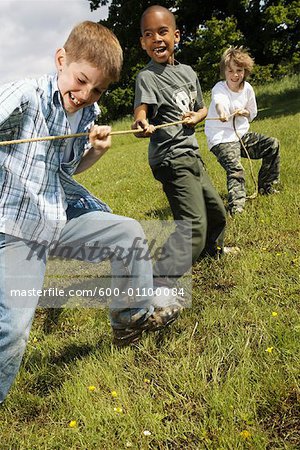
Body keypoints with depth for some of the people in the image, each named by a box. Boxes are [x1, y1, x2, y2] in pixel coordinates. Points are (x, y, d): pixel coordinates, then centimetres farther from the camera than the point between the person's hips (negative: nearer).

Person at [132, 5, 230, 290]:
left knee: (216, 210, 24)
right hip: (171, 158, -8)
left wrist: (195, 117, -1)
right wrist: (142, 126, -50)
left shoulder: (187, 72, 11)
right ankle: (158, 285, -24)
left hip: (191, 155, 8)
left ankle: (213, 249, 52)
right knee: (194, 224, -22)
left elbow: (202, 108, 23)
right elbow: (140, 115, -26)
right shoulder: (147, 76, -11)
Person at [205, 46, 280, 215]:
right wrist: (222, 112, -66)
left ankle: (266, 186, 17)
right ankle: (236, 204, -29)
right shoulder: (219, 89, -15)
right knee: (235, 169, -27)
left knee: (273, 145, 4)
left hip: (242, 135, 7)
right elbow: (219, 102, -42)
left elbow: (252, 114, 16)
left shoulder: (247, 89, 2)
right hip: (221, 139, -7)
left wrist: (244, 112, -8)